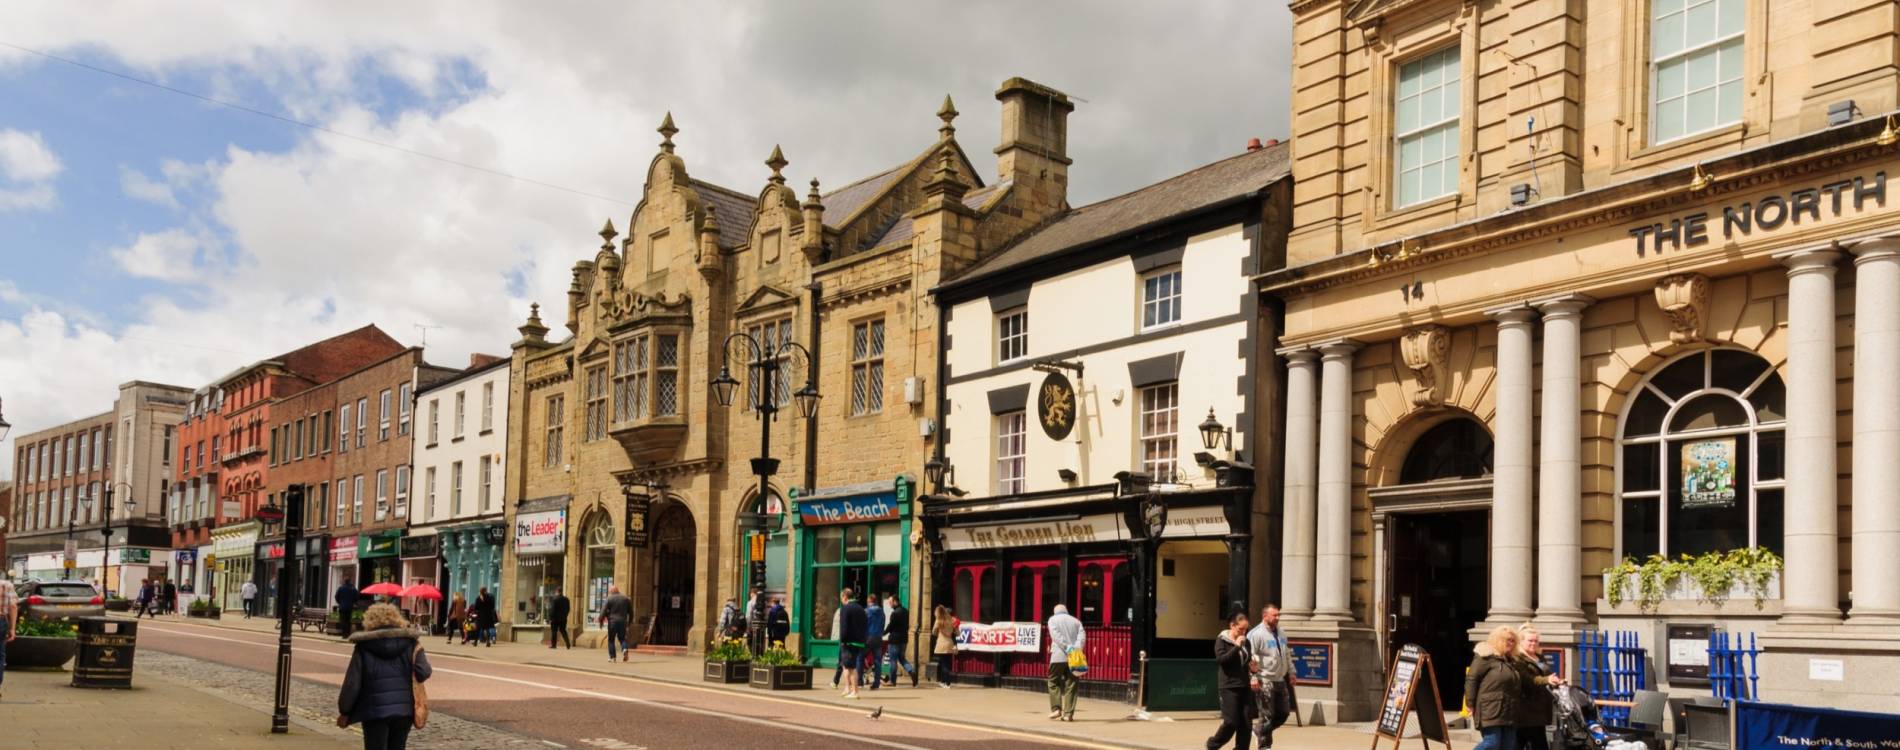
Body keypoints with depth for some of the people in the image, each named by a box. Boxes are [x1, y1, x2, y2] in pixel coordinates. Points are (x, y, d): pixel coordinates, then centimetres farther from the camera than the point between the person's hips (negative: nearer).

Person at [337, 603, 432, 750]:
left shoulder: (364, 646, -2)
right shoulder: (410, 643, 2)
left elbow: (352, 683, -2)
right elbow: (423, 673, -8)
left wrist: (344, 711, 9)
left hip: (375, 711, -2)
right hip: (404, 709, 2)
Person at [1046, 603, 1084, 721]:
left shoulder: (1053, 619, 10)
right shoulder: (1076, 621, 18)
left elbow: (1057, 636, -8)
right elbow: (1081, 636, -1)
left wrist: (1067, 647, -16)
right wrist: (1076, 649, -13)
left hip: (1058, 656, -3)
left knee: (1054, 682, 10)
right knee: (1071, 684, 5)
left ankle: (1056, 708, -2)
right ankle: (1068, 713, 0)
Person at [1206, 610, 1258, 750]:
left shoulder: (1246, 641, 12)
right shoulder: (1222, 640, -3)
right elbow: (1221, 659, -16)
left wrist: (1253, 668, 2)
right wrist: (1237, 646, -19)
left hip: (1245, 686, 5)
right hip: (1229, 686, -5)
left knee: (1246, 723, 0)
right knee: (1231, 722, -6)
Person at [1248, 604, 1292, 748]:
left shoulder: (1281, 634, 13)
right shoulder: (1256, 634, -13)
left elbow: (1286, 655, 24)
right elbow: (1250, 657, -17)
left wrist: (1291, 671, 21)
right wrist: (1253, 677, -22)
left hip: (1280, 680, 8)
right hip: (1265, 681, -8)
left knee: (1284, 713, 11)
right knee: (1266, 715, -4)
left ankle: (1259, 731, 28)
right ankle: (1264, 745, 7)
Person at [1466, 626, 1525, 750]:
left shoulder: (1510, 661, 22)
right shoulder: (1486, 656, -5)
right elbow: (1471, 679, -10)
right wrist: (1471, 704, -13)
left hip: (1509, 713, 8)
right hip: (1490, 711, -8)